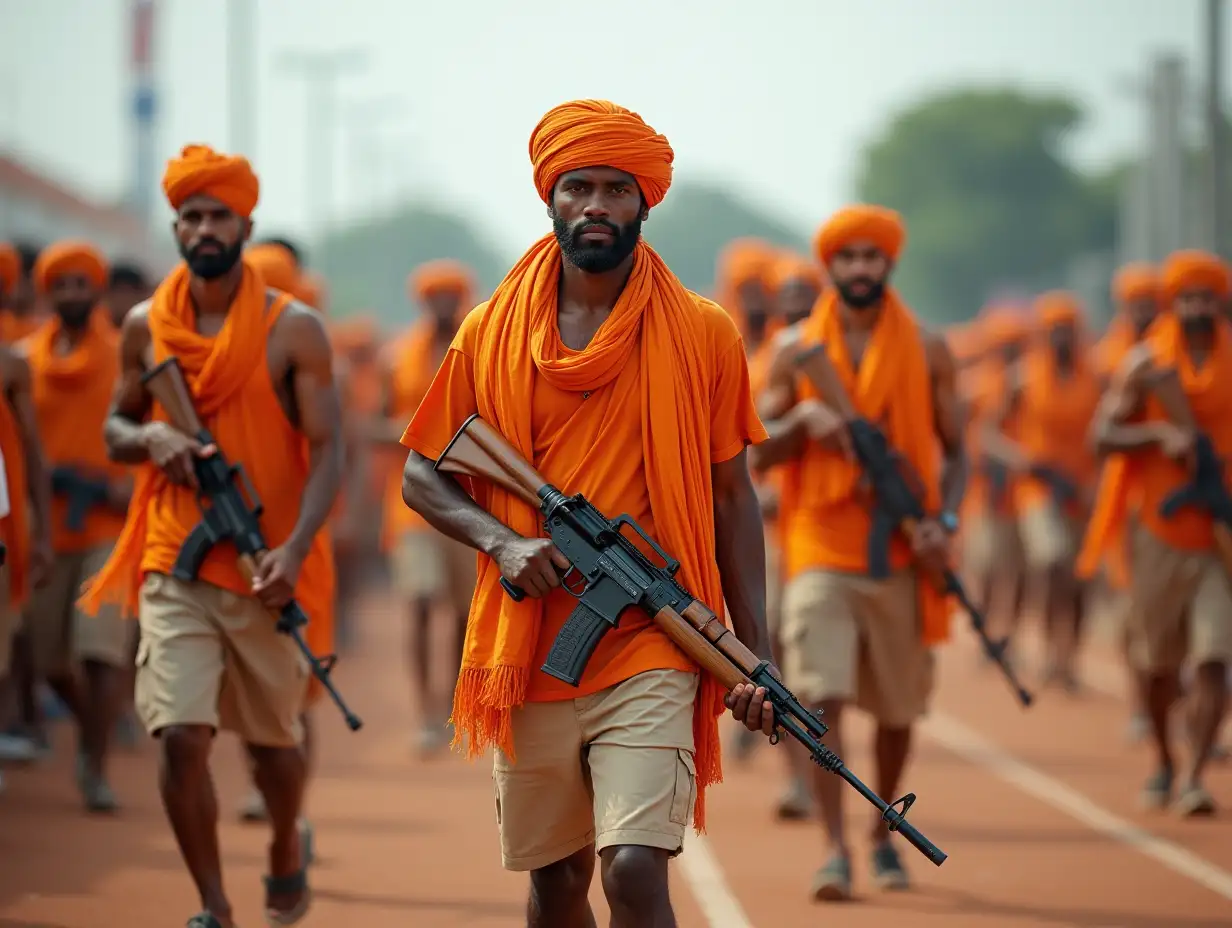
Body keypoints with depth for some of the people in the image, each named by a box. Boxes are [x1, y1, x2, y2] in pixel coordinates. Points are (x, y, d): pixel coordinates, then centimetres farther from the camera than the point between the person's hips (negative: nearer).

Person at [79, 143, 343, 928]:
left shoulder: (294, 330, -5)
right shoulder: (147, 327, 5)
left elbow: (326, 450, -8)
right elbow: (116, 428, 17)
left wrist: (295, 548, -23)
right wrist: (150, 438, -9)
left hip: (266, 568, -1)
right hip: (174, 565, 1)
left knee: (273, 737, 12)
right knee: (181, 737, -12)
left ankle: (287, 848, 43)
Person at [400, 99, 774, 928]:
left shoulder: (702, 334, 2)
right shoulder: (492, 333, 5)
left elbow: (731, 497, 5)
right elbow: (422, 475, 10)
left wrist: (758, 655, -1)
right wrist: (499, 540, -11)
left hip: (652, 652, -2)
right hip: (527, 656, 3)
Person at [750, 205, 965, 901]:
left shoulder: (927, 350, 5)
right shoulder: (798, 349, 5)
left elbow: (955, 451, 7)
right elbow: (760, 452, 7)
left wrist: (945, 521, -10)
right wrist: (805, 419, -14)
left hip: (902, 553, 1)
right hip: (821, 547, -1)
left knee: (898, 707, 10)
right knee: (822, 697, -15)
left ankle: (883, 833, 31)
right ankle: (837, 849, -14)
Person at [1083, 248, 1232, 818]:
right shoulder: (1146, 364, -1)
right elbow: (1103, 434, -7)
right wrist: (1160, 435, -22)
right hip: (1158, 525, 0)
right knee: (1156, 659, 10)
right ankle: (1163, 762, 32)